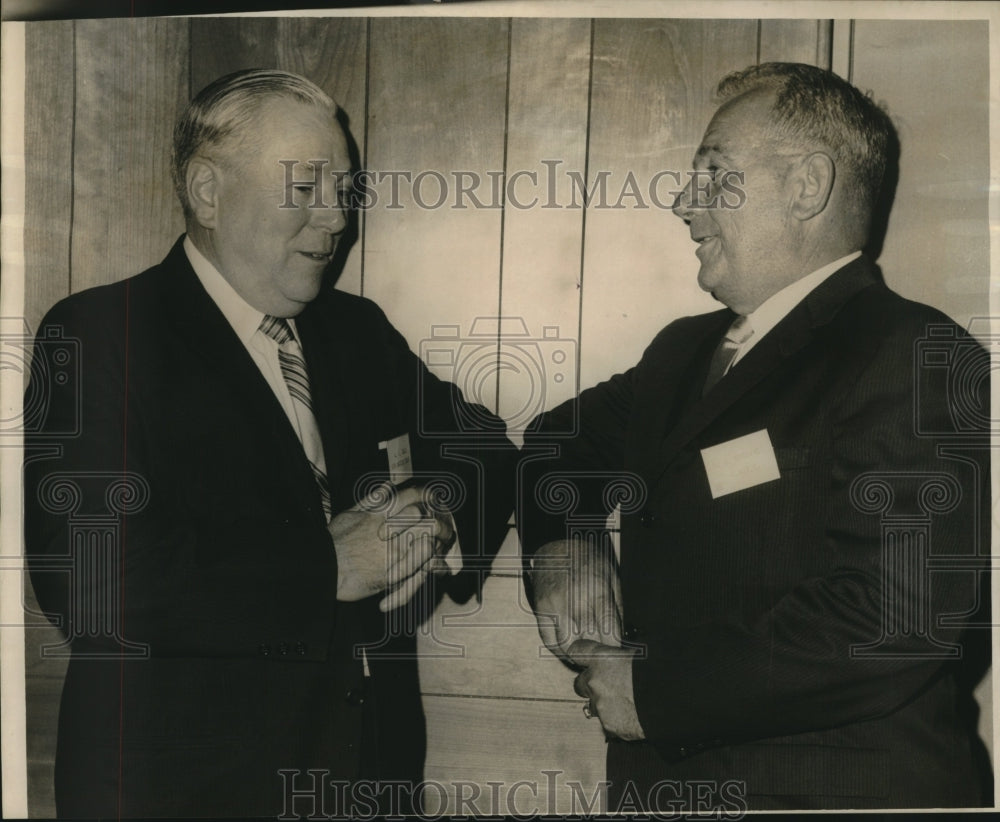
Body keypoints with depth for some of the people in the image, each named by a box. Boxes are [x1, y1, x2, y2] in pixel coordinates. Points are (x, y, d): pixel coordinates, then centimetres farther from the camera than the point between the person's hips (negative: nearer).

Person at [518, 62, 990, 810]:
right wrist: (560, 540, -5)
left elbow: (890, 618, -26)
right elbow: (564, 438, 17)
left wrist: (656, 692, -19)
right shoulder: (687, 350, 8)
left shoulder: (920, 363, -17)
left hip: (835, 784, -6)